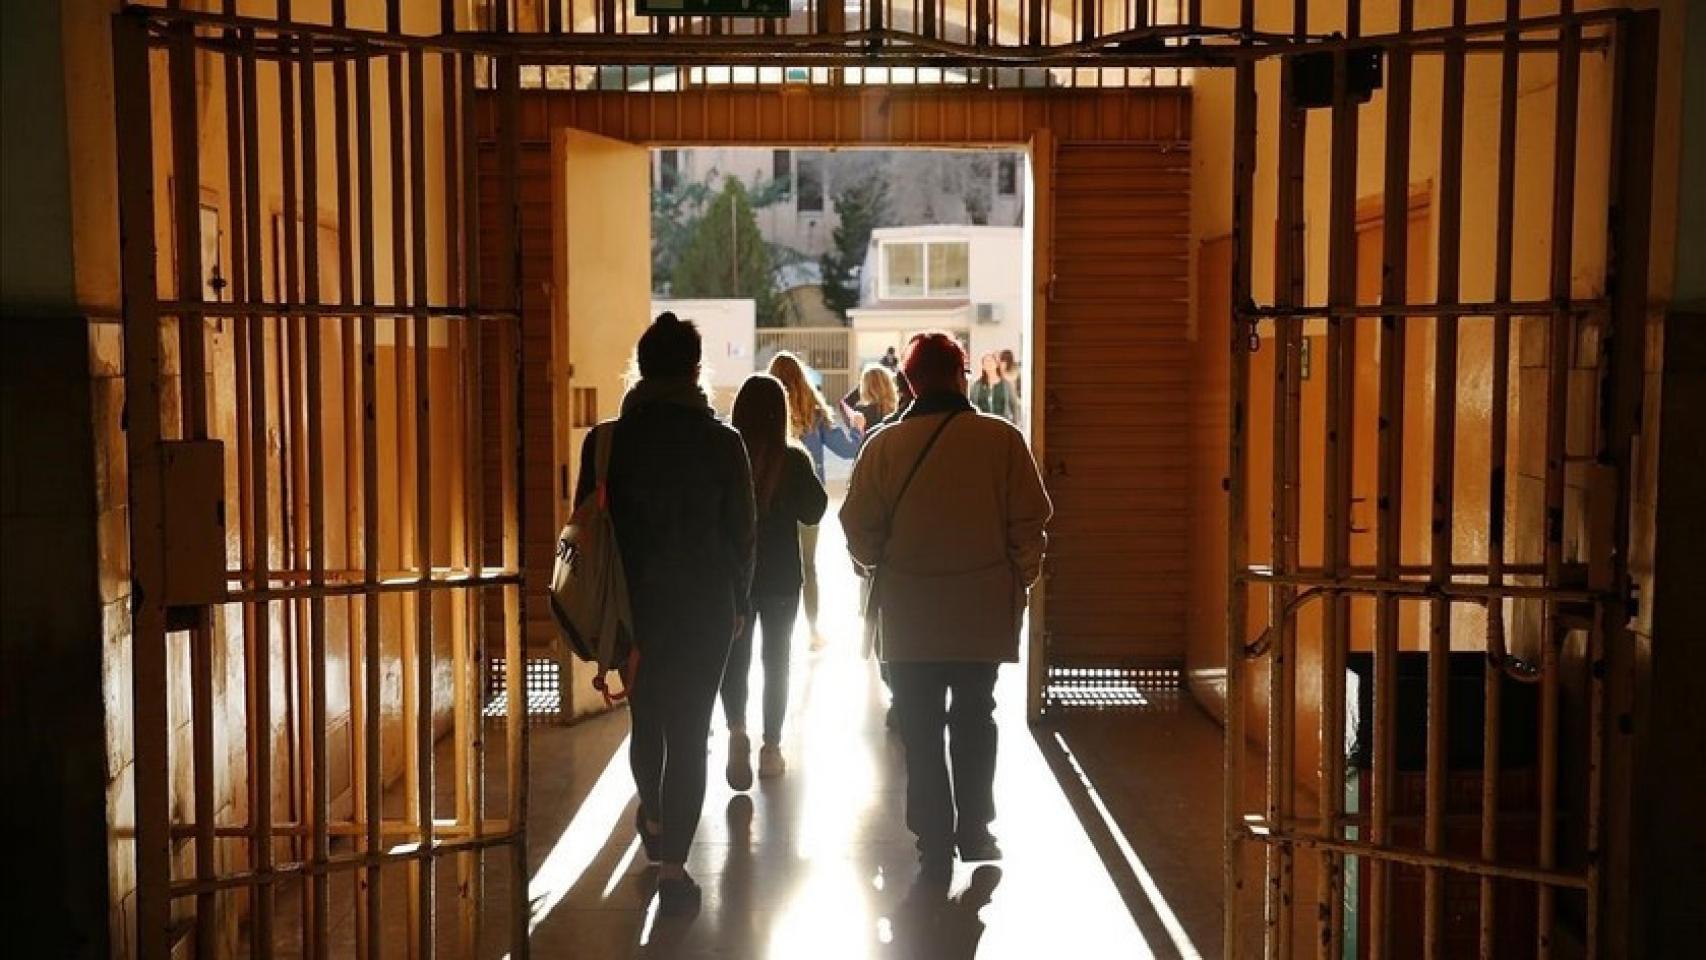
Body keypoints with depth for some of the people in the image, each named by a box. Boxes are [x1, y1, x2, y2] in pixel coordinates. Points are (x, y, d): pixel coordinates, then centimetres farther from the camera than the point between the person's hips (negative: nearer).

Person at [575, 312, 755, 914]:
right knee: (689, 732, 3)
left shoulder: (606, 440, -5)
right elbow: (742, 531, -2)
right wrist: (739, 601, 10)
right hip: (705, 608, -2)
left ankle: (654, 821, 44)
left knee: (647, 718, 23)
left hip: (633, 604, 2)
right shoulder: (722, 442, -8)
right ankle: (672, 866, 2)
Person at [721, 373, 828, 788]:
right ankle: (771, 747, 19)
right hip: (781, 574, 0)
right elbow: (813, 511, 0)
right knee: (776, 657, 14)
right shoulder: (793, 459, -12)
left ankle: (737, 730, -14)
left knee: (734, 656, 10)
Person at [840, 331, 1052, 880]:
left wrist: (876, 571, 17)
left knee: (920, 727, 10)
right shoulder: (1001, 439, -6)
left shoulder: (885, 444, -6)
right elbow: (1030, 522, -5)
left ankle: (934, 842, 13)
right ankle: (974, 832, 23)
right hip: (984, 608, 1)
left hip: (909, 613, -1)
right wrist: (1020, 580, 10)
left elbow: (859, 530, -2)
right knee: (974, 721, 18)